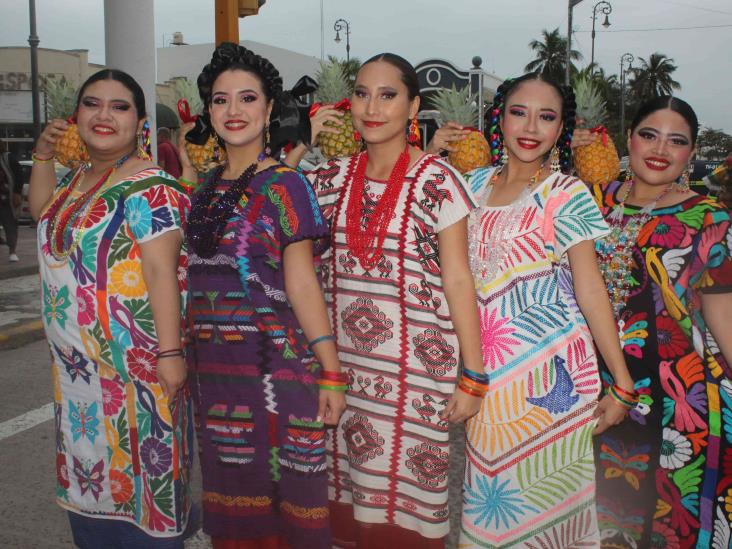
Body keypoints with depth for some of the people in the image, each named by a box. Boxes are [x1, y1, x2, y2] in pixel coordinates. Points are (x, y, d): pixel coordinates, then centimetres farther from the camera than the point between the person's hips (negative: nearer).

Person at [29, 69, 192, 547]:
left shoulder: (149, 189, -17)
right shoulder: (77, 181, 10)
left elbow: (162, 272, -22)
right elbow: (40, 209, 30)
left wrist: (170, 353, -25)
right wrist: (43, 155, 14)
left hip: (134, 363, -9)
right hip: (78, 364, 9)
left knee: (135, 469, 4)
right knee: (89, 468, 20)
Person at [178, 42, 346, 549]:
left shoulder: (283, 184, -6)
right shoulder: (209, 183, 11)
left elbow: (302, 283, -10)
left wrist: (331, 373, -14)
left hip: (277, 361, -6)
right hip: (214, 360, 6)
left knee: (284, 484, 4)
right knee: (231, 487, 16)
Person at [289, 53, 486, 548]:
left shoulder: (437, 181, -6)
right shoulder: (332, 177, 7)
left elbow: (457, 281, -7)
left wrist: (473, 377, -9)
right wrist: (301, 148, 6)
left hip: (416, 365, -4)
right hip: (343, 360, 4)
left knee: (408, 479, 3)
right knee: (350, 478, 12)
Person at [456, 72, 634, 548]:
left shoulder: (566, 194, -5)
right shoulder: (477, 183, 7)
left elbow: (590, 288, -8)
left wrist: (623, 383, -11)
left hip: (549, 370, -4)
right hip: (485, 369, 4)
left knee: (540, 490, 7)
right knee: (489, 492, 14)